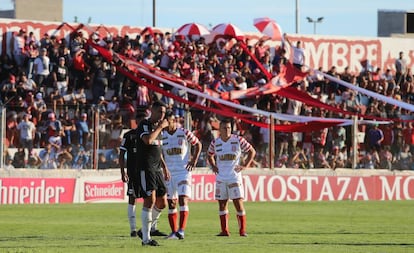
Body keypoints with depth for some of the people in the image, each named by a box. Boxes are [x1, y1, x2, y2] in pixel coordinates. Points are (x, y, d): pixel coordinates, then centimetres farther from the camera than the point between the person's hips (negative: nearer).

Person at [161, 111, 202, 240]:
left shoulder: (184, 133, -5)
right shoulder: (162, 136, 4)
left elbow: (198, 144, 7)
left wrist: (194, 160, -1)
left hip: (184, 171, -4)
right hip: (169, 173, 4)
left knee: (183, 200, -15)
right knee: (171, 203, 5)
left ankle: (181, 230, -21)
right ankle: (174, 232, 10)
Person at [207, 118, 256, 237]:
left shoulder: (238, 140, -4)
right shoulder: (215, 143, 5)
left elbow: (252, 151, 5)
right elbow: (210, 155, 25)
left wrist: (245, 165, -3)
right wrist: (213, 166, 9)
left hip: (234, 177, -3)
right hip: (220, 178, 4)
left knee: (238, 203, -8)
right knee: (222, 204, 5)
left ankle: (242, 230, -2)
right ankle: (224, 230, 12)